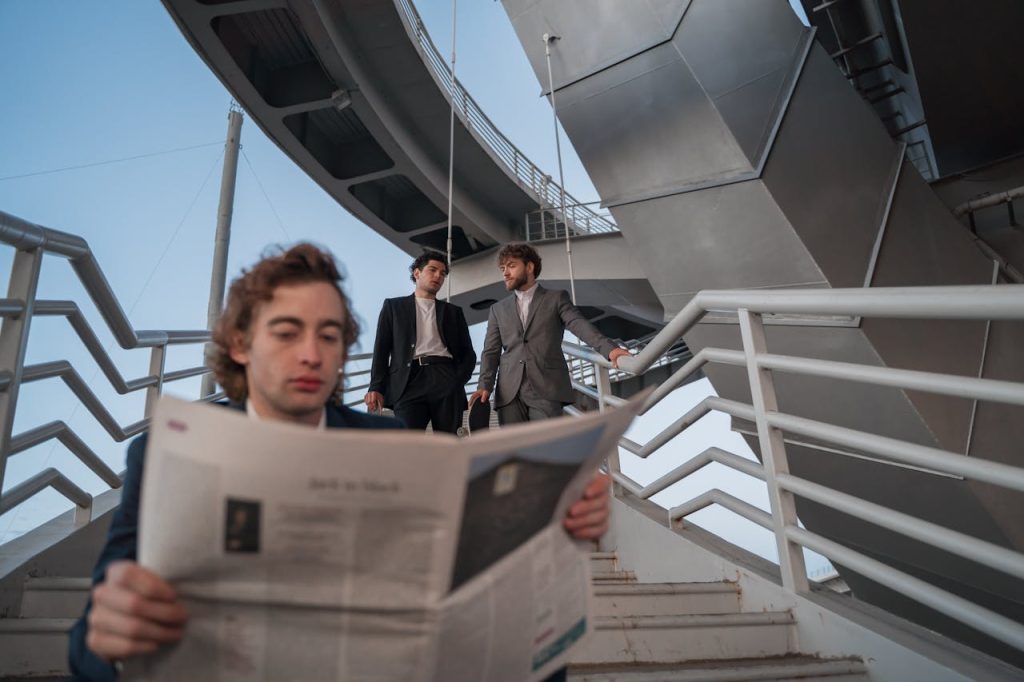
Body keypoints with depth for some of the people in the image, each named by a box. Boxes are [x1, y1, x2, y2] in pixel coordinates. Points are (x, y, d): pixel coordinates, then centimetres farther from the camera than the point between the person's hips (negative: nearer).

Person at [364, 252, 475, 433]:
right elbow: (381, 349, 11)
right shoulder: (394, 306, 20)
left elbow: (468, 353, 18)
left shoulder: (453, 311, 25)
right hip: (409, 382, -2)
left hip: (446, 381, 2)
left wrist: (458, 381, -1)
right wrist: (376, 387, -3)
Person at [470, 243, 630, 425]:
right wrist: (485, 385, -4)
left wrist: (609, 348, -22)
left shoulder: (556, 298, 11)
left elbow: (580, 325, -4)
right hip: (509, 393, 3)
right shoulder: (498, 310, 20)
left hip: (546, 389, -3)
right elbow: (491, 352, 13)